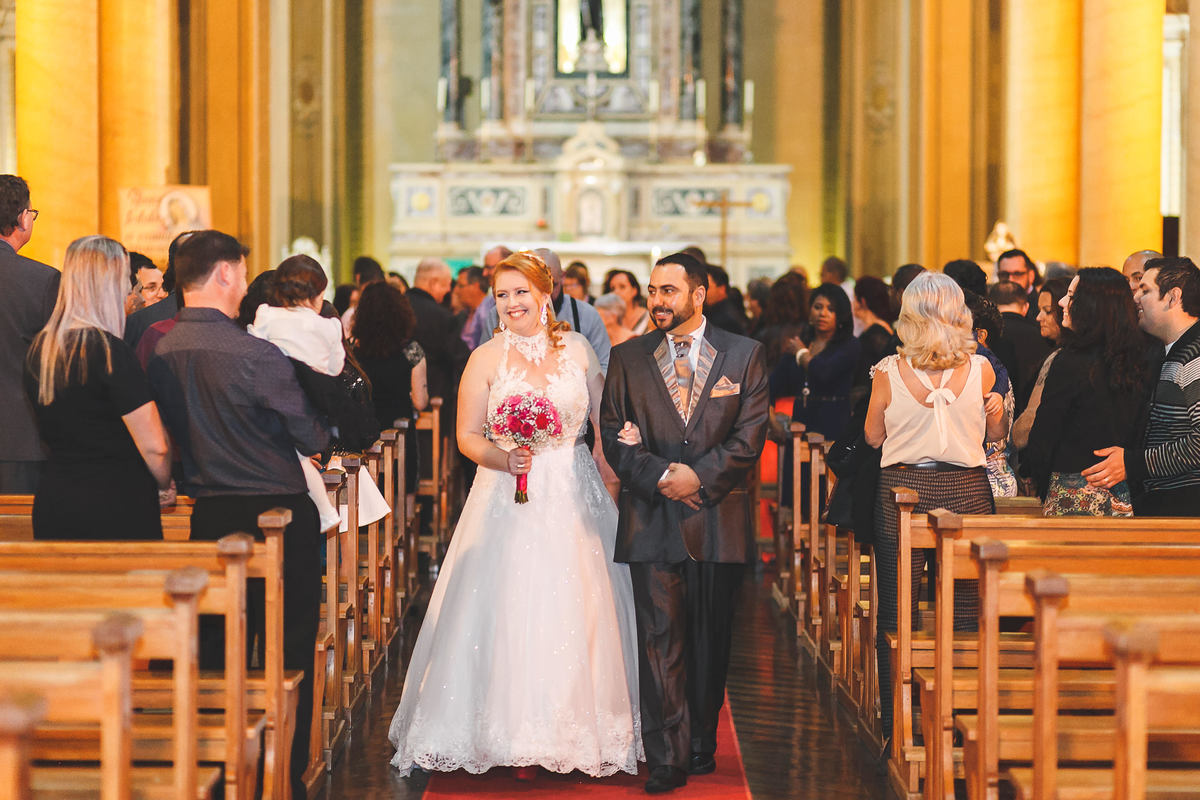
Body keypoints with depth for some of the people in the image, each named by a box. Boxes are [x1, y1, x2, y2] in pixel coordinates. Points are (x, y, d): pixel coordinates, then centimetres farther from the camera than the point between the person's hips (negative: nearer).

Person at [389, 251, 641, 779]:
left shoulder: (577, 349, 6)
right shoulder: (486, 359, -1)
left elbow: (603, 420, 11)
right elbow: (467, 437, 0)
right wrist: (504, 458, -18)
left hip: (574, 499, 2)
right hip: (509, 498, -2)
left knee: (576, 612, 2)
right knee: (512, 613, -3)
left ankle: (580, 731, 15)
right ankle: (518, 739, 7)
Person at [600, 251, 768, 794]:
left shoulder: (743, 355, 5)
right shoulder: (628, 358, 8)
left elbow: (750, 434, -1)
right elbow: (614, 435, 3)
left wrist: (700, 475, -12)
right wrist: (658, 477, -11)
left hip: (718, 518, 0)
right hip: (652, 519, 0)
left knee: (710, 641, 9)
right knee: (660, 639, -5)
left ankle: (702, 744, 22)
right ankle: (667, 759, -3)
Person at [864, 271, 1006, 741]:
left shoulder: (889, 372, -8)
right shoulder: (980, 370, -5)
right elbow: (996, 434, 8)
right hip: (965, 491, 1)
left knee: (895, 617, 7)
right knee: (962, 615, 9)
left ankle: (895, 729, 11)